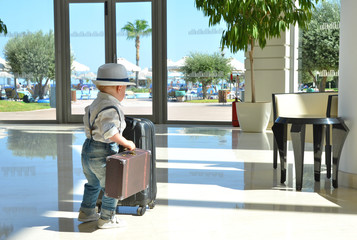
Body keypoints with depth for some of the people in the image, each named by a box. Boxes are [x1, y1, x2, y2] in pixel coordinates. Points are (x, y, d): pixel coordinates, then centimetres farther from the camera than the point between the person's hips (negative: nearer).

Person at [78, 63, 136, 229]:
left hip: (87, 149, 10)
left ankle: (86, 212, 41)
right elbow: (109, 130, -35)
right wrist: (126, 143, -26)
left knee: (93, 184, 28)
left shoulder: (96, 103, 9)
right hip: (102, 154, -10)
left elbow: (87, 119, 24)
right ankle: (106, 219, 18)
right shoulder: (111, 108, -22)